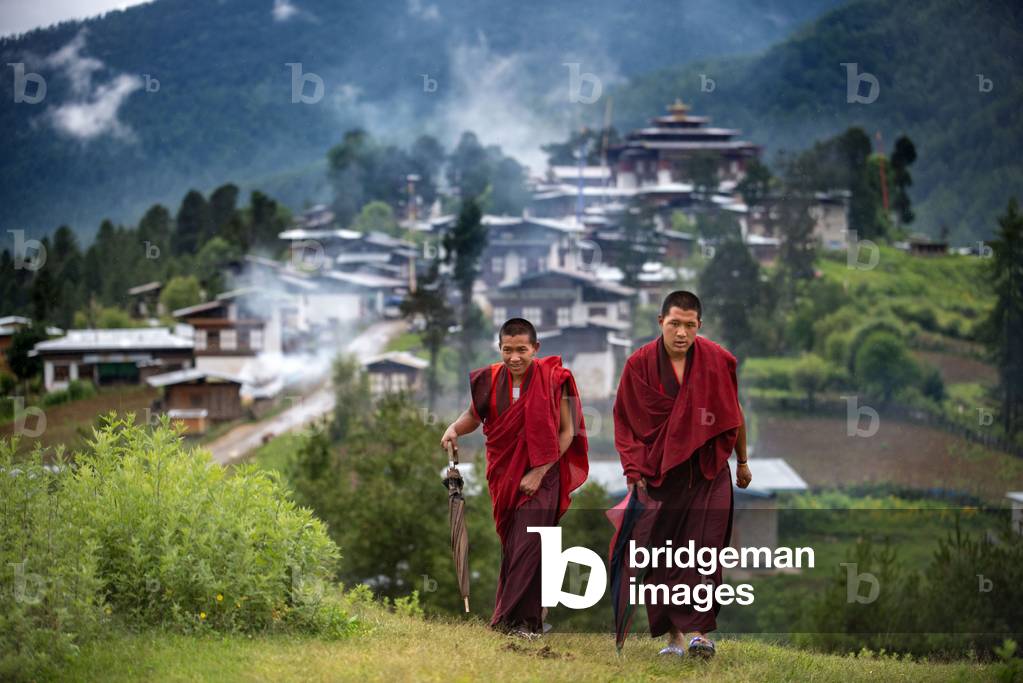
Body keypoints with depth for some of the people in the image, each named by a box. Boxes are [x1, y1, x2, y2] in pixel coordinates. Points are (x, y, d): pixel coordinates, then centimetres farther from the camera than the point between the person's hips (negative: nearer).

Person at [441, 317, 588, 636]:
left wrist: (539, 472, -14)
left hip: (541, 476, -4)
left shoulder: (553, 380, -12)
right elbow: (474, 414, 16)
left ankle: (518, 618, -9)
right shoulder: (490, 380, -3)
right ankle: (530, 613, 25)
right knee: (511, 545, 9)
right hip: (504, 475, 4)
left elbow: (567, 431, -8)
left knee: (528, 544, -12)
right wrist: (454, 428, -6)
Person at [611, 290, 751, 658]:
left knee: (703, 547, -10)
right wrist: (634, 471, -3)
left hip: (708, 472, 0)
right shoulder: (640, 364, -3)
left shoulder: (717, 361, -2)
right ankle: (673, 635, 6)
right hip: (656, 473, 0)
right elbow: (625, 421, 4)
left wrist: (742, 462, 19)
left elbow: (734, 414, 11)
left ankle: (697, 630, -14)